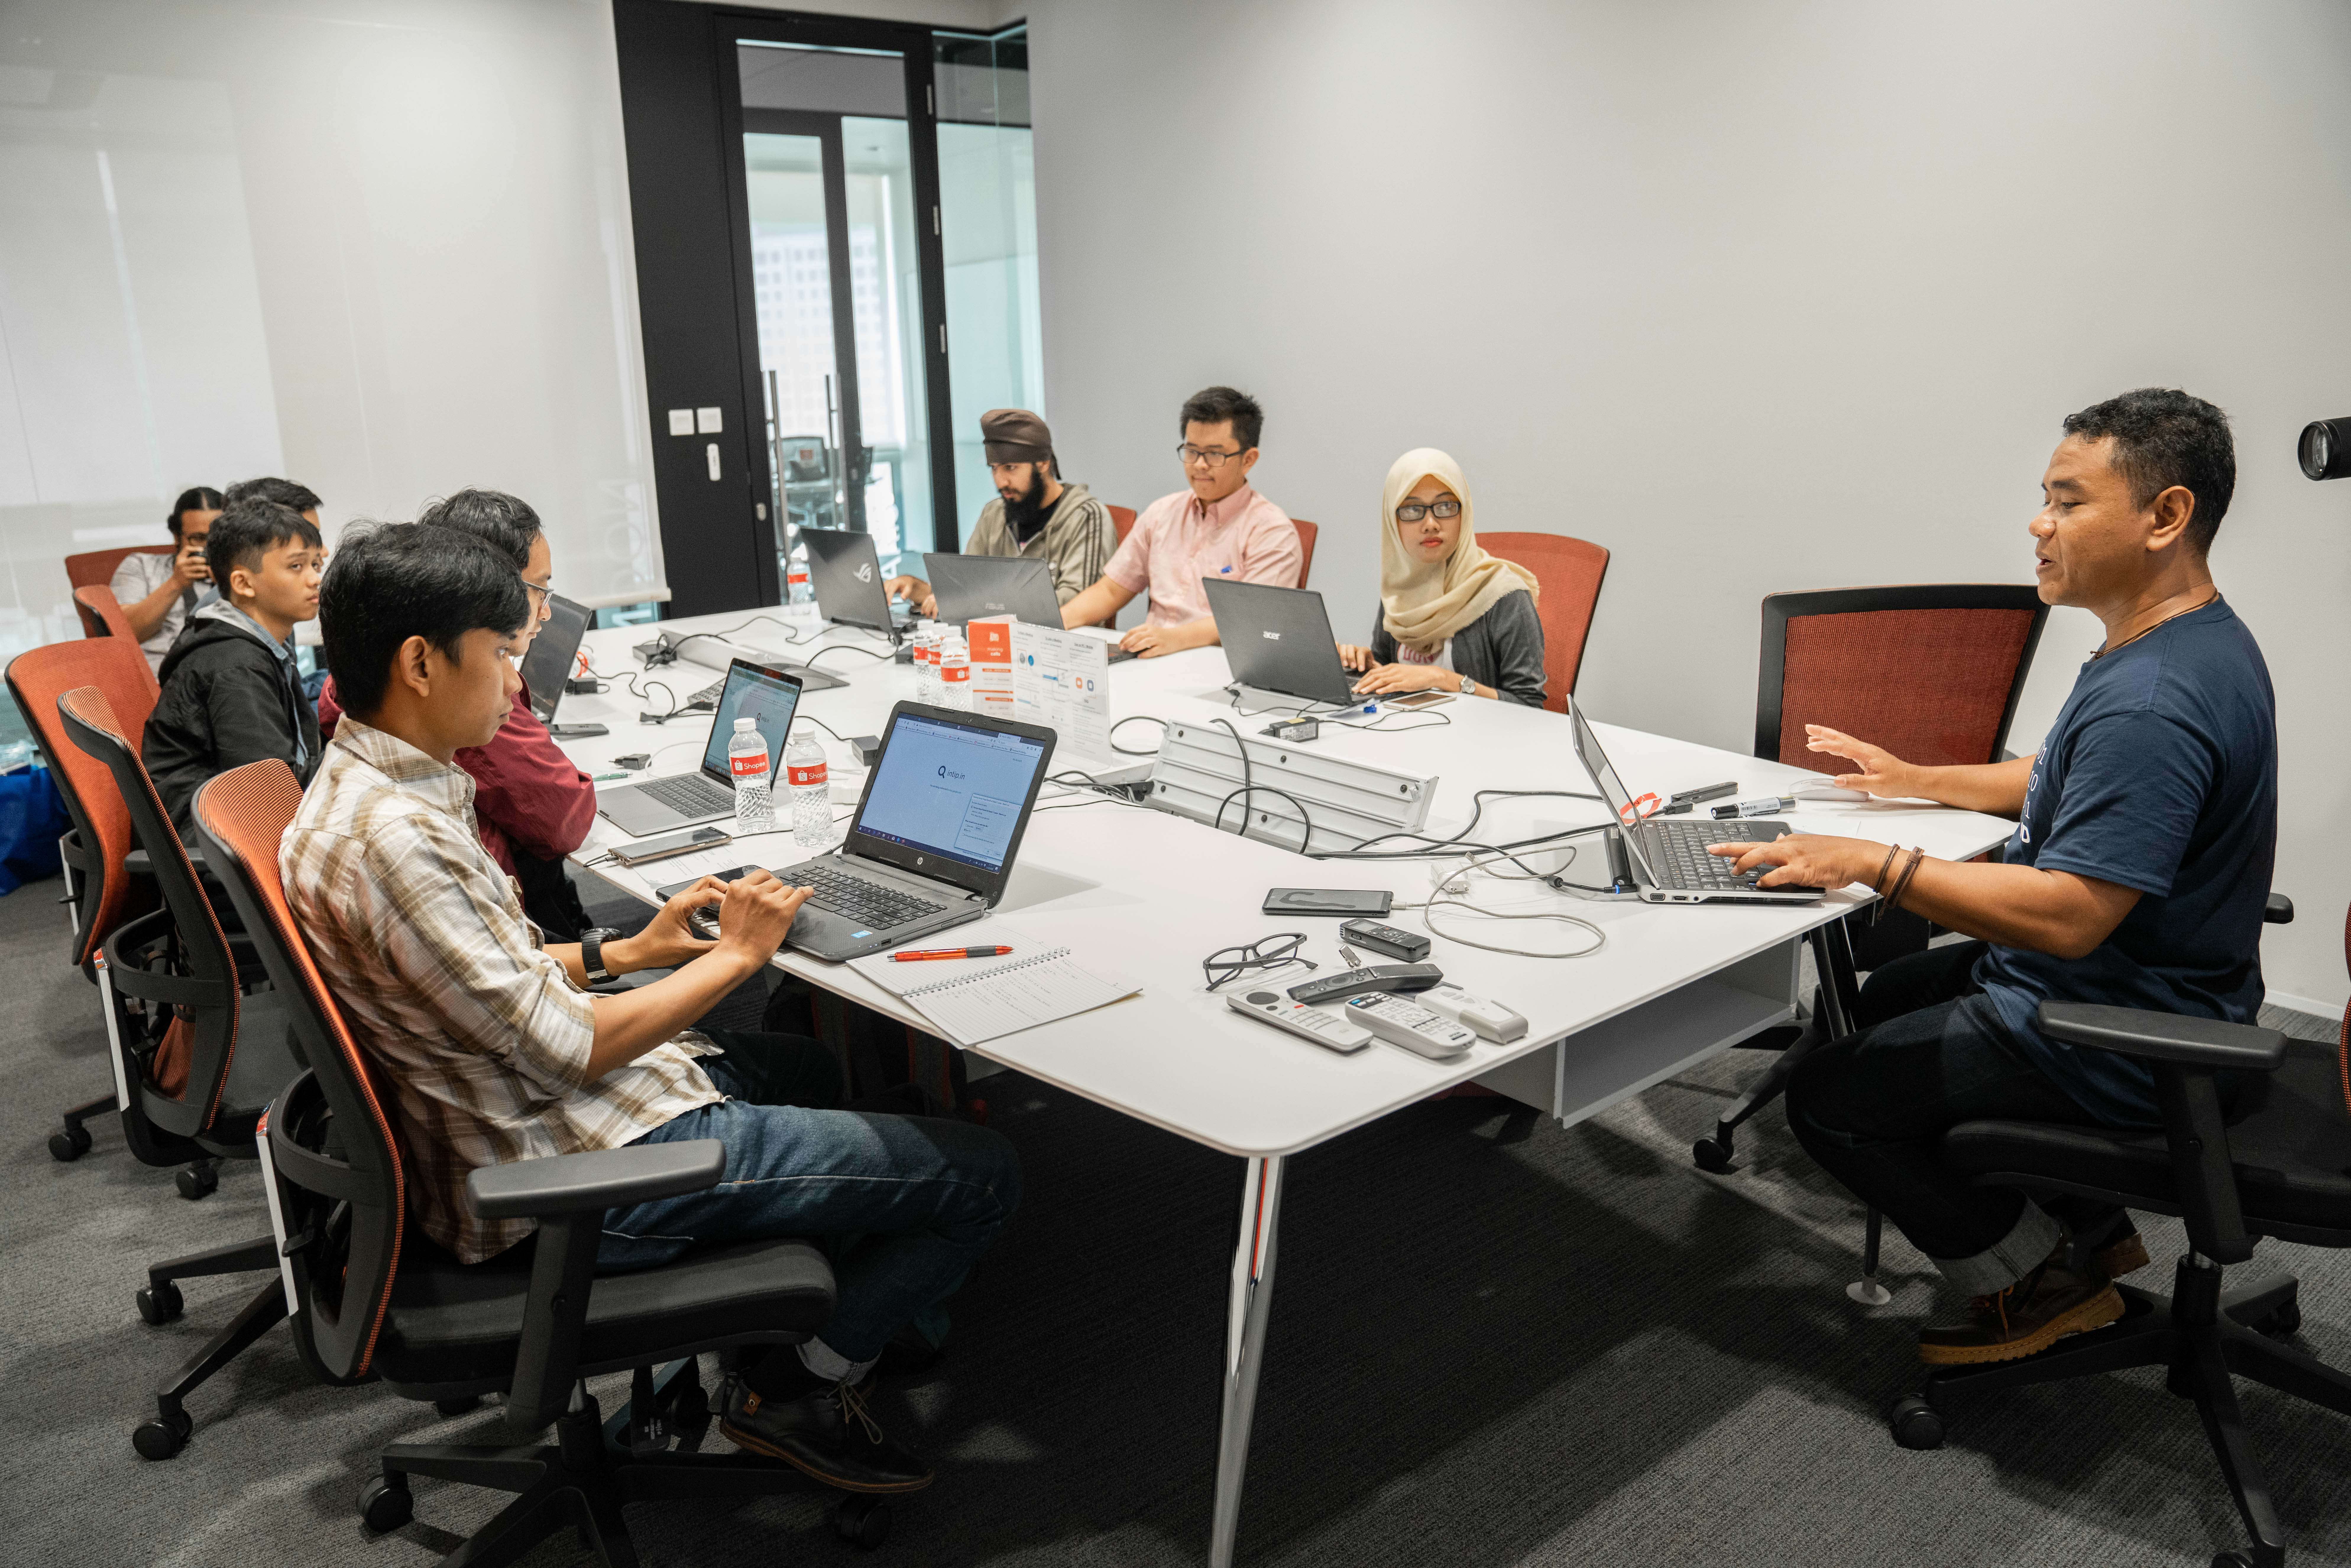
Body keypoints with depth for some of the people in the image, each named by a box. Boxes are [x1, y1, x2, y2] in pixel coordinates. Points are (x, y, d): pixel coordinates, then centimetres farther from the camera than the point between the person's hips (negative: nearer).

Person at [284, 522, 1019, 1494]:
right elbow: (562, 1051, -24)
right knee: (982, 1175, -7)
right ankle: (795, 1393, 11)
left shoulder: (360, 787, 5)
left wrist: (626, 952, 10)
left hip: (516, 1120, 11)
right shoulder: (392, 839, -27)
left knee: (804, 1067, 33)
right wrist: (734, 957, -13)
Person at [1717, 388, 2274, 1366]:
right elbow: (2067, 785, 19)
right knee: (1883, 1002, 26)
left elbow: (2067, 914, -35)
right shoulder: (2190, 642, 5)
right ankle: (2085, 1226, 28)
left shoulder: (2151, 703, -31)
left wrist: (1874, 864, -33)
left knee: (1828, 1095, -6)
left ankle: (2040, 1283, 13)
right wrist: (1917, 781, 18)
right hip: (2141, 993, 11)